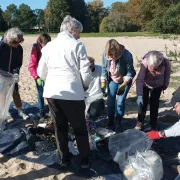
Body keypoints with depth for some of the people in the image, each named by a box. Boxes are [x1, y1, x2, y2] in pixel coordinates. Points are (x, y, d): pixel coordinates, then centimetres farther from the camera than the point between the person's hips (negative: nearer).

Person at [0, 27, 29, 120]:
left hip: (12, 74, 3)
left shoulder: (19, 48, -10)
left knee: (15, 92, 10)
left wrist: (16, 72, -18)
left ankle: (20, 111, 21)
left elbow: (19, 62, -2)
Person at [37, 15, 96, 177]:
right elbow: (86, 73, -8)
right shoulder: (77, 45, -5)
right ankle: (85, 160, 25)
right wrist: (85, 85, 13)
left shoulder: (49, 46, 10)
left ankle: (64, 159, 32)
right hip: (72, 93, -4)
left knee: (60, 127, 19)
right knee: (80, 128, 13)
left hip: (51, 92, 5)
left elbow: (41, 72, 13)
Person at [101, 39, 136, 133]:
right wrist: (103, 83, -8)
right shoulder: (105, 54, -19)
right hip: (112, 80, 3)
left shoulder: (126, 55, -30)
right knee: (110, 101, 2)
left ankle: (118, 123, 12)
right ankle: (110, 122, 21)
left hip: (125, 81, -3)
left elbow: (130, 71, -22)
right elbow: (104, 69, -5)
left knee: (120, 102, -6)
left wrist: (123, 85, -29)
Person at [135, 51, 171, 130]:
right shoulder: (145, 62, -38)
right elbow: (139, 79, -37)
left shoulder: (166, 62, -32)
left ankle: (153, 126, 16)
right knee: (143, 102, 6)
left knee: (154, 104, 2)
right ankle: (140, 122, 27)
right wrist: (139, 95, -44)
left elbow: (167, 75, -12)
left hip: (157, 86, 1)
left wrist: (164, 87, 2)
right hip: (145, 84, -1)